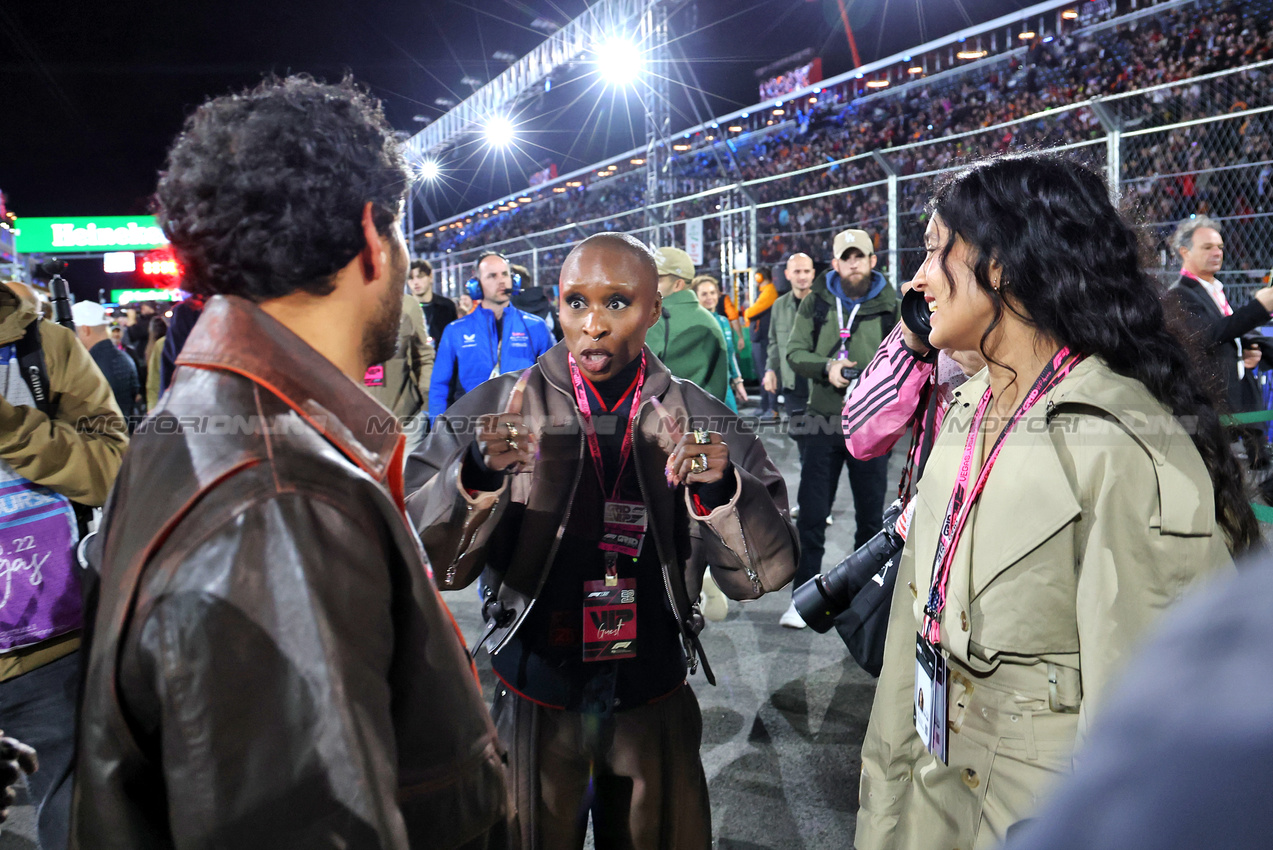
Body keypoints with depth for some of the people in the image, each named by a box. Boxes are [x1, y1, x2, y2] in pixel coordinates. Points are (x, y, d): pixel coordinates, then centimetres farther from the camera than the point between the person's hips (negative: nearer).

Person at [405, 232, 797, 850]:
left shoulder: (698, 422, -6)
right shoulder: (493, 412, -10)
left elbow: (765, 572, -11)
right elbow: (427, 561, -17)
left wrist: (720, 490, -30)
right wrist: (478, 477, -36)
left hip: (654, 704, 1)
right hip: (534, 702, -1)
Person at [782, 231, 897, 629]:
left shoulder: (890, 306, 1)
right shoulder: (817, 301, 3)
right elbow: (795, 351, 1)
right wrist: (826, 367, -17)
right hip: (823, 419, 0)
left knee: (871, 514, 11)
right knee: (811, 514, 3)